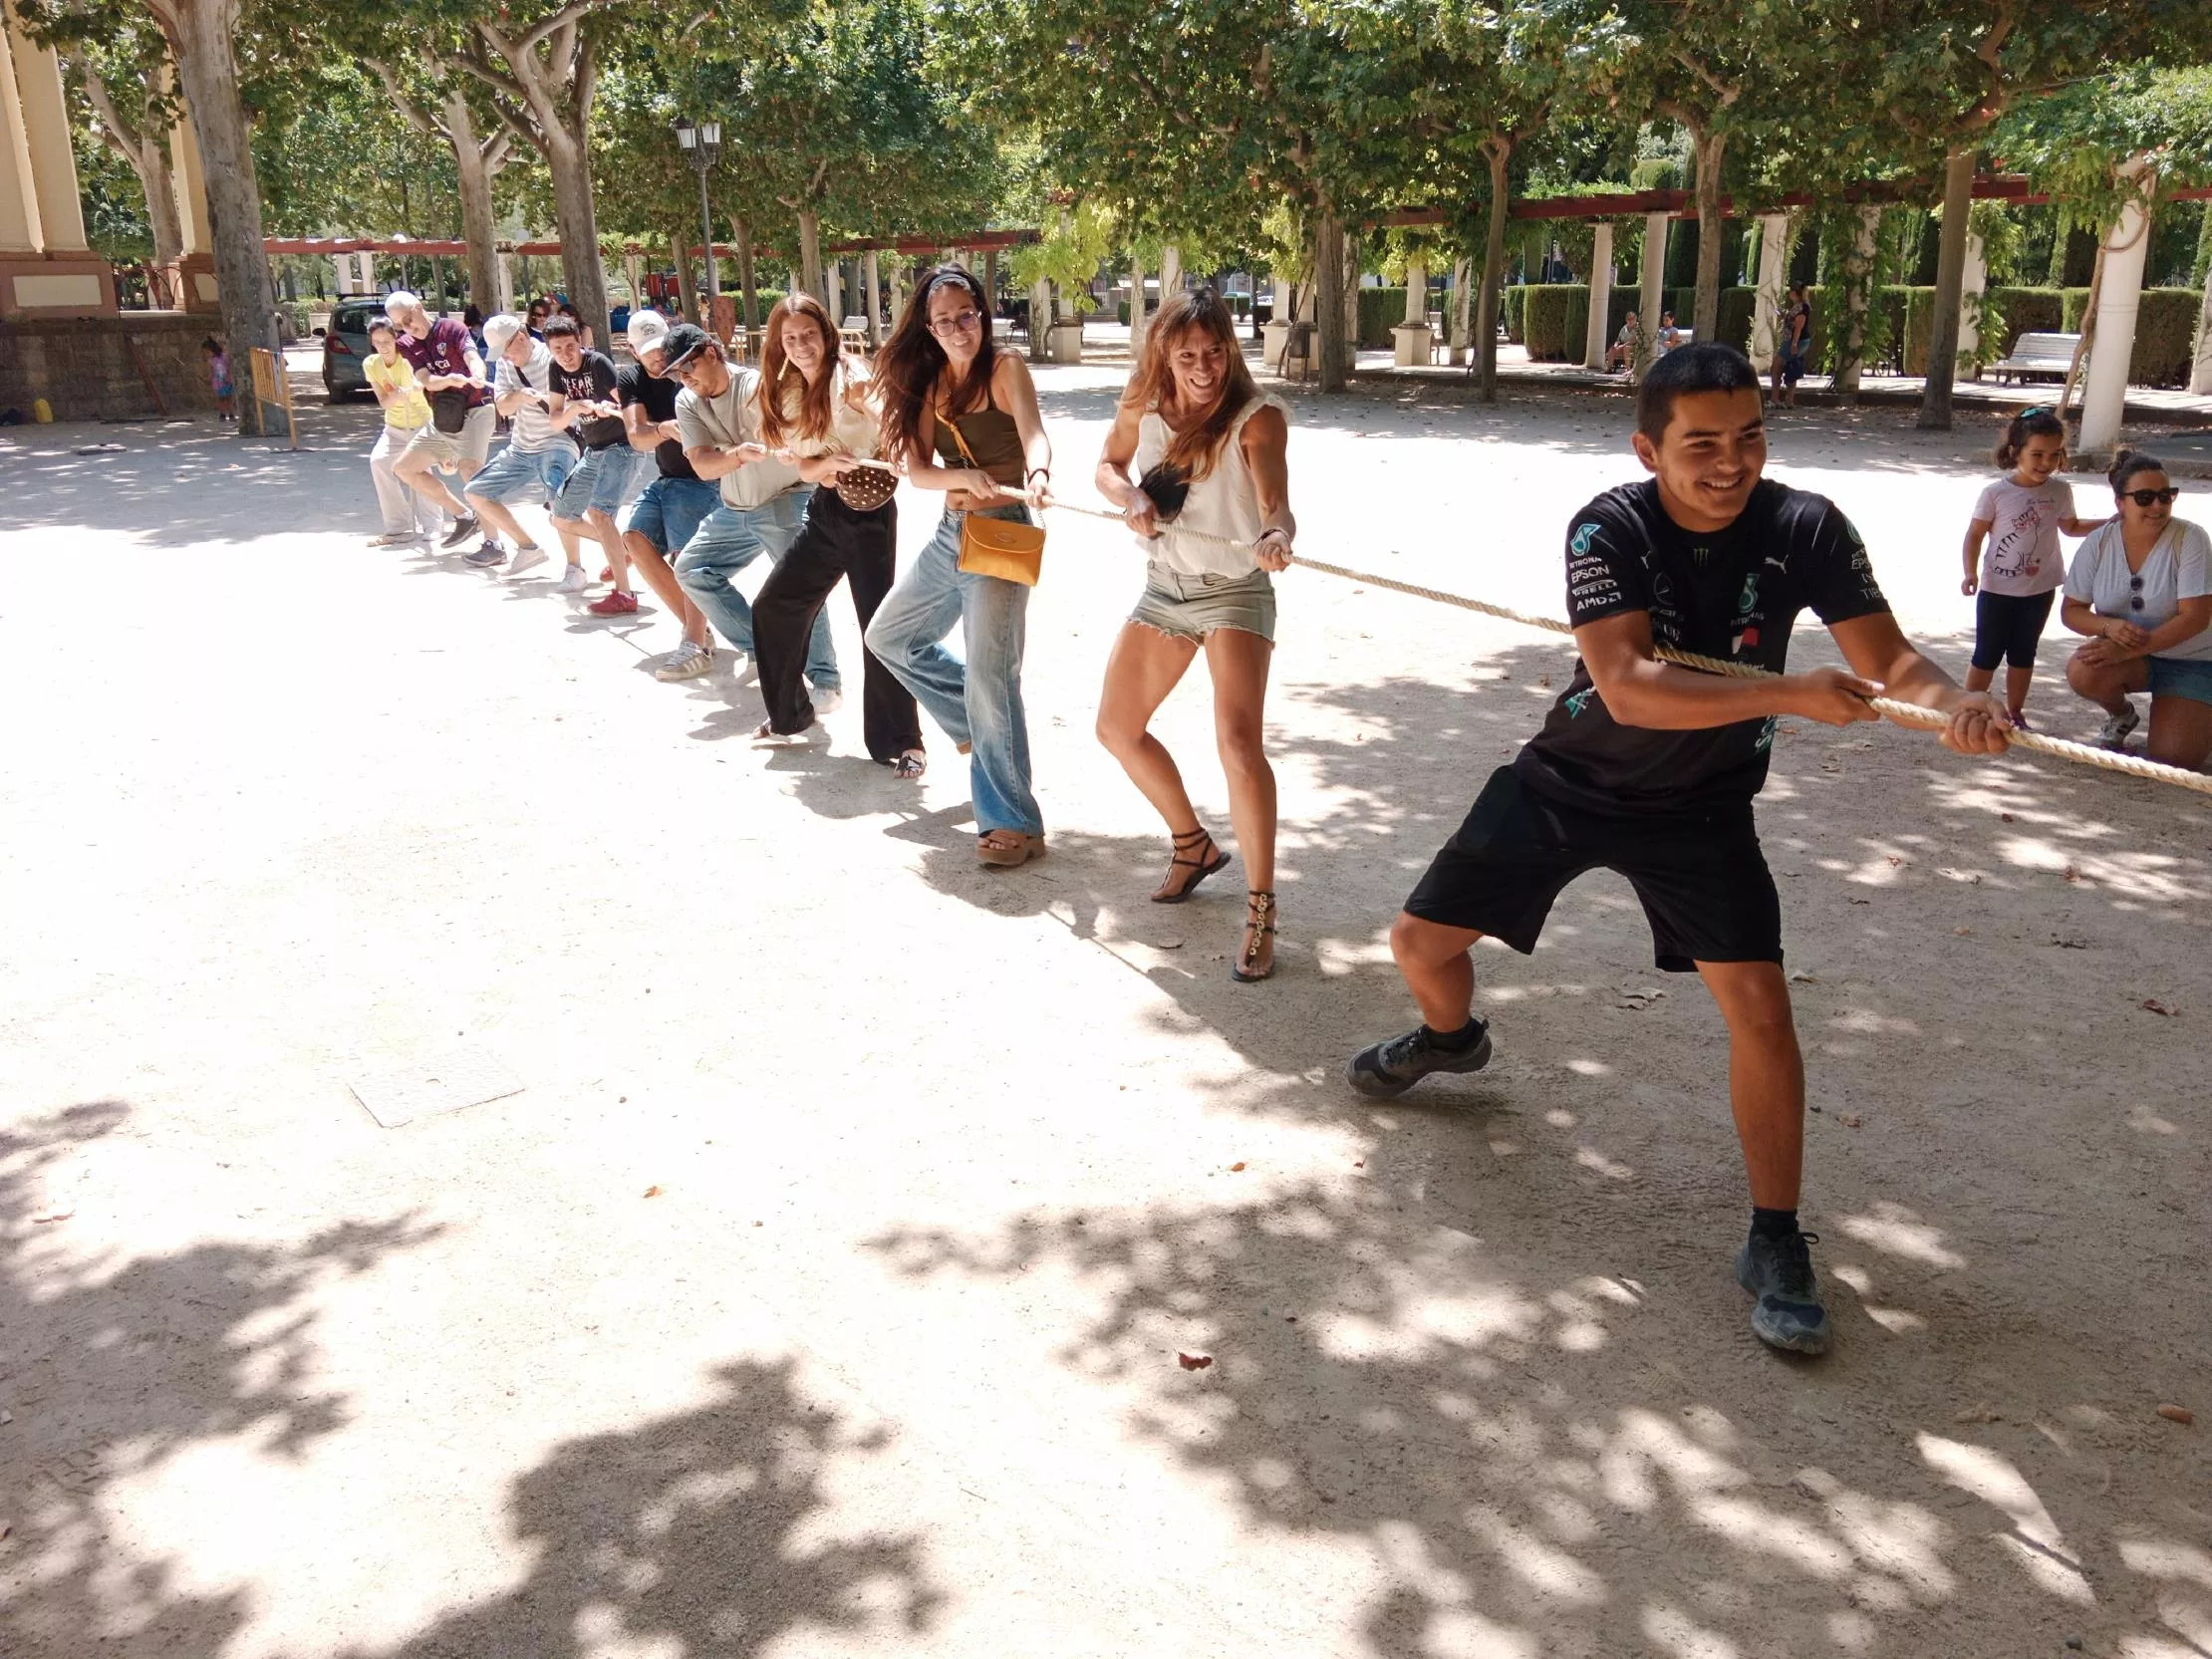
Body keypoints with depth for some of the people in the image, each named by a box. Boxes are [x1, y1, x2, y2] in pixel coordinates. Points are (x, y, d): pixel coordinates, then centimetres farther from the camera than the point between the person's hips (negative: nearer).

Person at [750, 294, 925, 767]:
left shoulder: (848, 376, -14)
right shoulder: (789, 392, 7)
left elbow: (887, 417, -30)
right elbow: (804, 466, 3)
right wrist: (829, 463, -19)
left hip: (866, 508, -8)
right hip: (824, 509, 8)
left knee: (878, 625, -9)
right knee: (772, 606, 12)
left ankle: (902, 742, 2)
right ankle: (789, 713, 31)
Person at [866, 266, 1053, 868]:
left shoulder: (1006, 369, -8)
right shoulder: (929, 383, 8)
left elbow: (1033, 432, -27)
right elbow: (917, 470, -3)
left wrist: (1037, 471, -51)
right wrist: (969, 477, -24)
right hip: (950, 533, 8)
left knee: (989, 677, -16)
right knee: (889, 636, 22)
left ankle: (1014, 825, -10)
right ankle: (974, 718, 37)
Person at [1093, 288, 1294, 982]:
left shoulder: (1257, 417, -19)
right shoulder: (1142, 408, -4)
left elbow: (1275, 501, -33)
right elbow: (1108, 466, 13)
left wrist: (1276, 536, -57)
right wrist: (1130, 498, -10)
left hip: (1234, 591, -6)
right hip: (1164, 588, 6)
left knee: (1238, 740, -24)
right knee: (1117, 727, 13)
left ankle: (1260, 909, -12)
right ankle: (1192, 844, 35)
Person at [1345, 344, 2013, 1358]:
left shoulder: (1805, 529, -16)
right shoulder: (1610, 529, -23)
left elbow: (1888, 660, -17)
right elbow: (1626, 687, -35)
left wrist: (1950, 701, -40)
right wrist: (1786, 693, -44)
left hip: (1699, 806, 0)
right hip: (1568, 780, 0)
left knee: (1759, 1004, -14)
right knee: (1421, 943, 6)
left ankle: (1776, 1245, 3)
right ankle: (1449, 1037, 44)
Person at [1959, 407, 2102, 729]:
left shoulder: (2060, 491, -3)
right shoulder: (1995, 492, -15)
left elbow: (2070, 527, 15)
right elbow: (1975, 534, -10)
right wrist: (1971, 573, -21)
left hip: (2040, 590, 4)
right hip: (1997, 590, -4)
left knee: (2023, 655, 16)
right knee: (1987, 655, 5)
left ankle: (2014, 711, 28)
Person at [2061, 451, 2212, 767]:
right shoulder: (2099, 543, -9)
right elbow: (2071, 610, -5)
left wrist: (2129, 649, -32)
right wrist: (2109, 627, -27)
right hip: (2125, 651, 3)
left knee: (2173, 760, -16)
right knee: (2083, 672, -32)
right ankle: (2121, 715, 4)